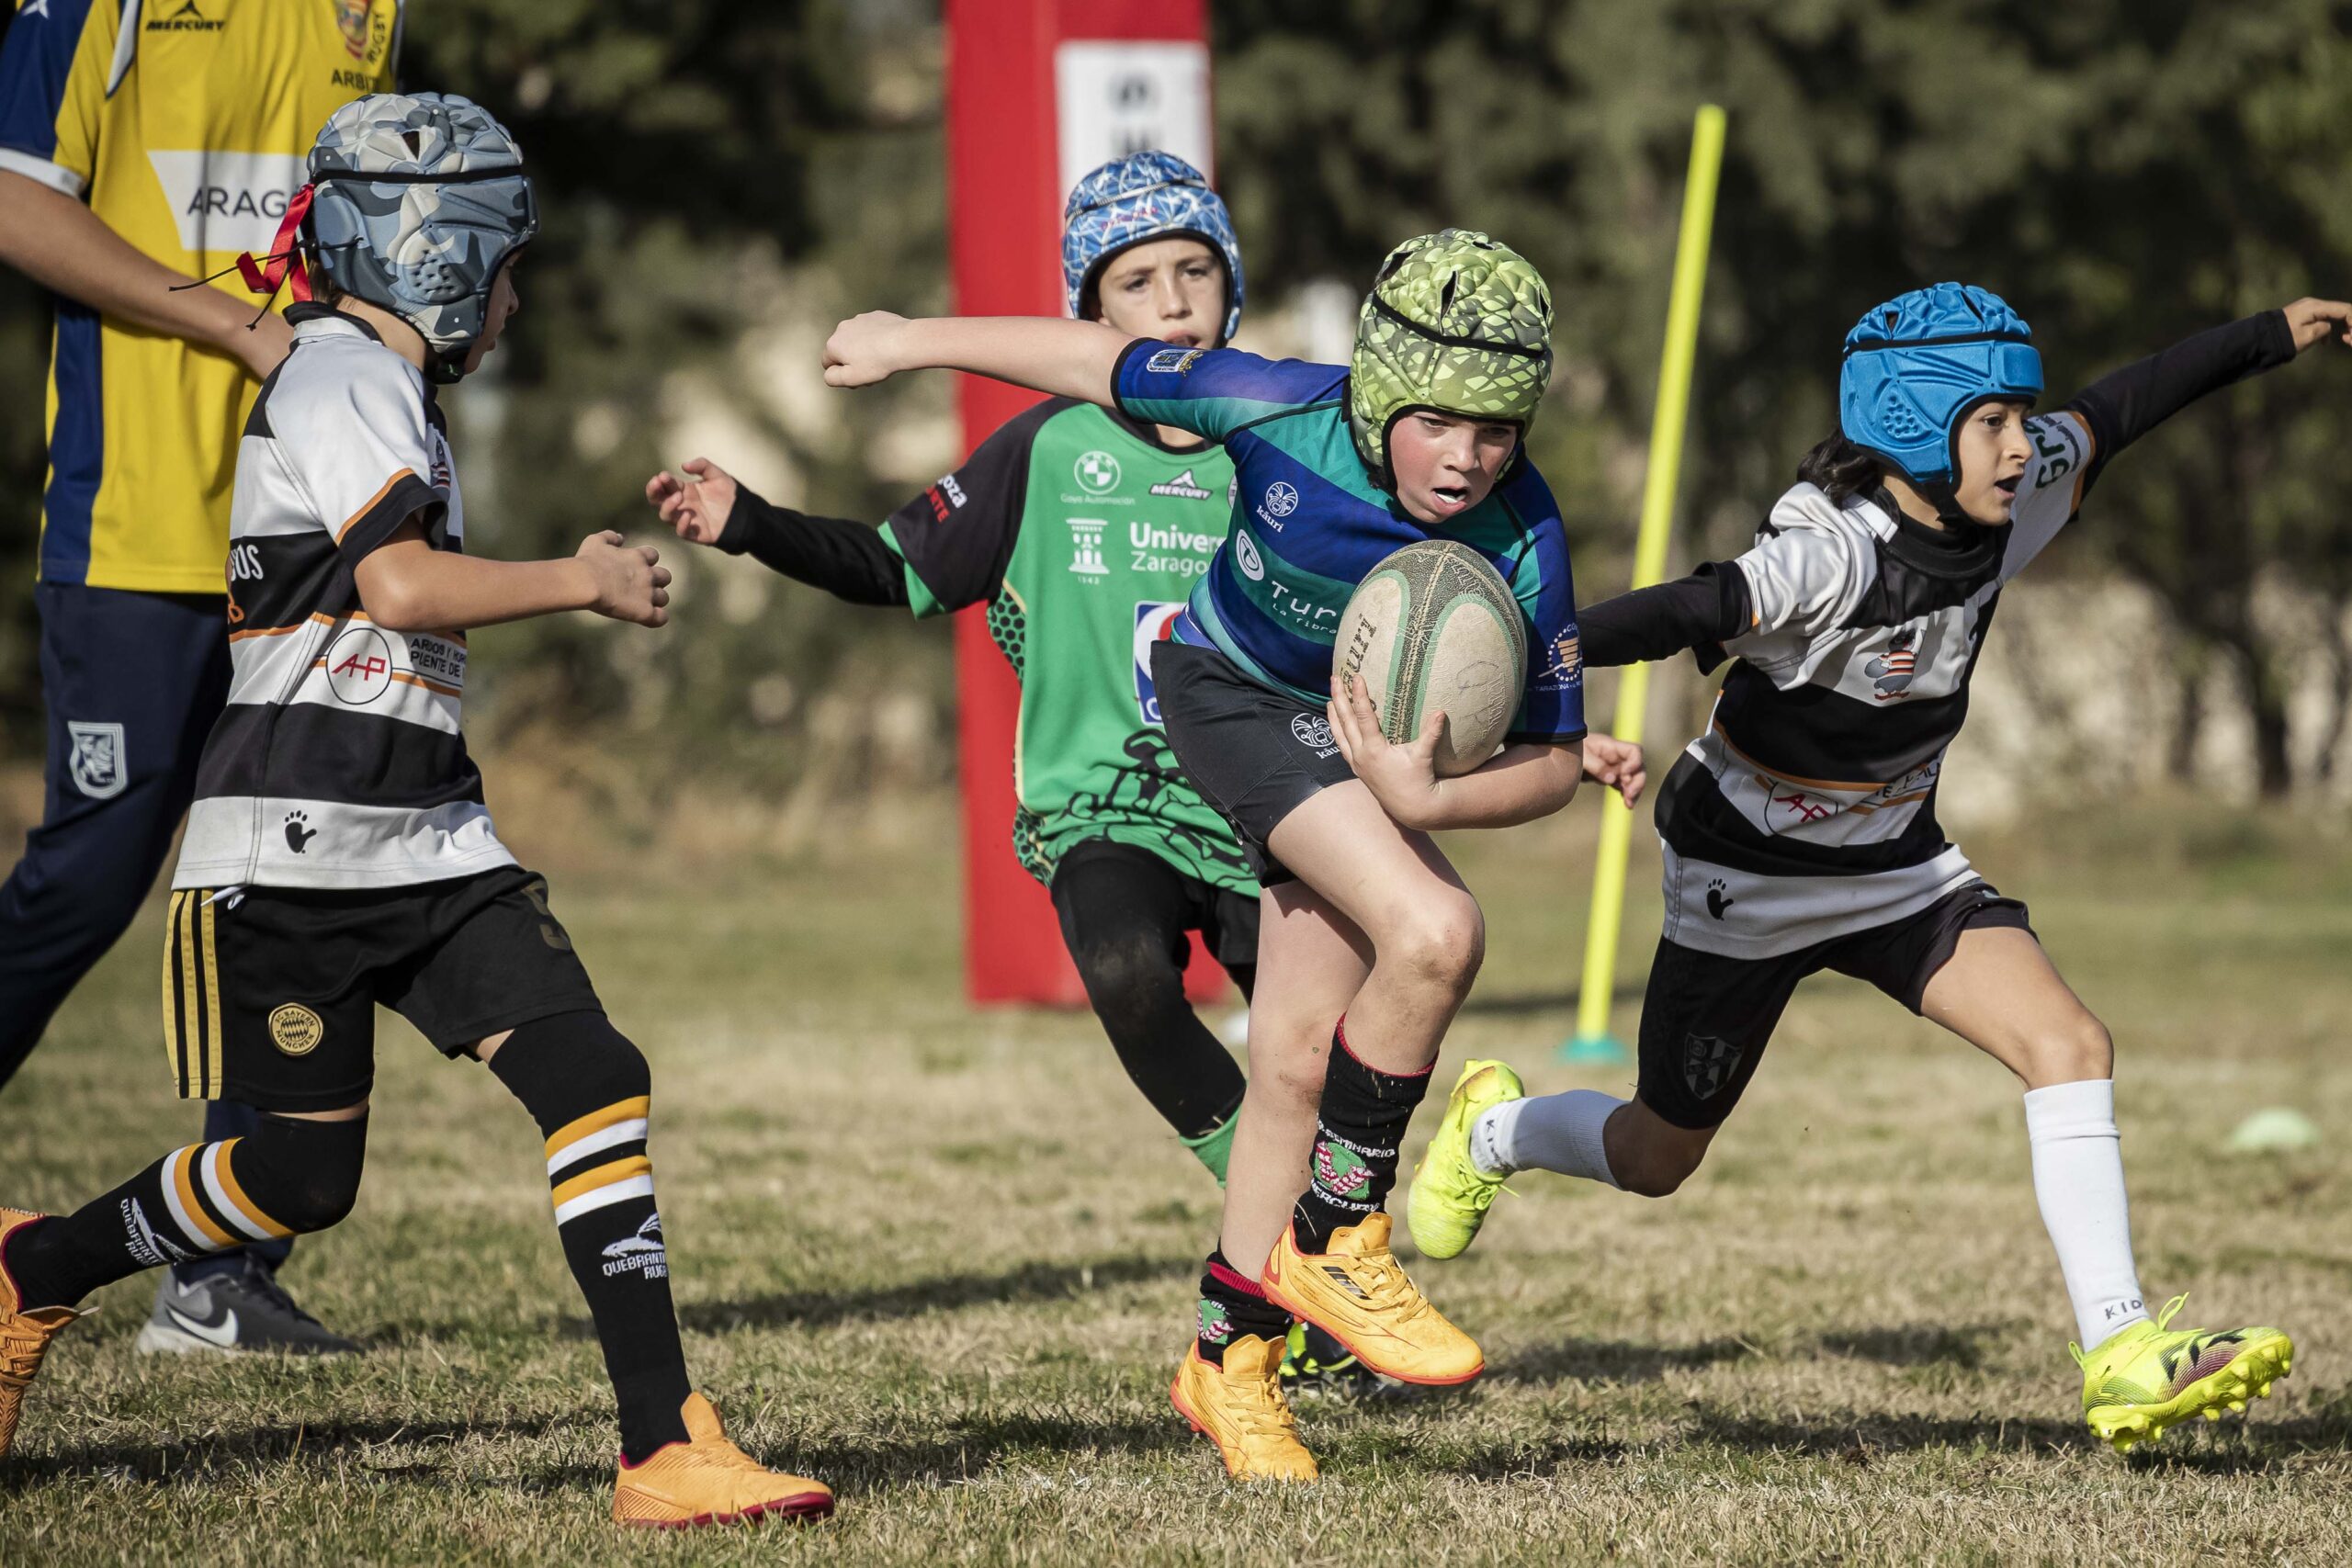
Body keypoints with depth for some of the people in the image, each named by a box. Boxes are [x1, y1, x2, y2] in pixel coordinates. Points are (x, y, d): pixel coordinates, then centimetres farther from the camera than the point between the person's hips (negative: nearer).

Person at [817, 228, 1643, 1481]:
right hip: (1233, 695, -4)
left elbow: (1552, 762, -18)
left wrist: (1423, 801, -37)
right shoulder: (1285, 414, -32)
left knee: (1297, 1060, 7)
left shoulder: (1520, 544, -27)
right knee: (1433, 932, -26)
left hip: (1367, 740, 4)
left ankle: (1231, 1357, 26)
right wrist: (909, 342, -4)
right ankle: (1331, 1239, -9)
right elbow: (1098, 363, -15)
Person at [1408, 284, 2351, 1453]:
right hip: (1749, 878, -6)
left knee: (2071, 1048, -16)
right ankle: (1491, 1129, 46)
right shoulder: (1831, 555, -33)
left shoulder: (2002, 505, -11)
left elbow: (2115, 412, 6)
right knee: (1656, 1159, 12)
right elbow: (1688, 613, -47)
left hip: (1898, 866, 6)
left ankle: (2122, 1355, -16)